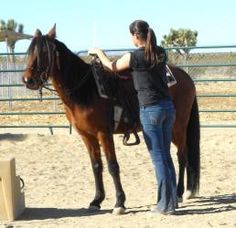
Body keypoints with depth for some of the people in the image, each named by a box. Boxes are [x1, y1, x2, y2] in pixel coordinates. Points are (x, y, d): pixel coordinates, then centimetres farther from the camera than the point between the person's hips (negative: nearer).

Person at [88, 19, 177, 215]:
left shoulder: (134, 57, -11)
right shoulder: (161, 53, 5)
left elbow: (112, 66, 8)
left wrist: (98, 52, 25)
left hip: (150, 110, -7)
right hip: (168, 107, 7)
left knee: (159, 158, -2)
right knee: (166, 156, 15)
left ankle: (166, 204, 2)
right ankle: (172, 200, 20)